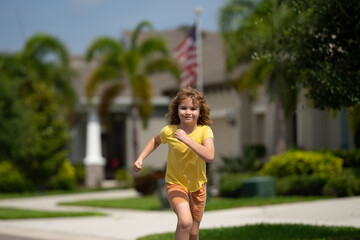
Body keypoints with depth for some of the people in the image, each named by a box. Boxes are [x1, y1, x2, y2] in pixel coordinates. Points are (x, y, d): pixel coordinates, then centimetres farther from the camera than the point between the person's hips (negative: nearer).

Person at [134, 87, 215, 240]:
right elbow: (156, 141, 9)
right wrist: (140, 158, -2)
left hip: (197, 186, 2)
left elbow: (209, 156, -36)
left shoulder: (205, 131, -19)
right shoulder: (169, 131, -15)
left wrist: (186, 139, -38)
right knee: (185, 221, -28)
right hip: (175, 183, -2)